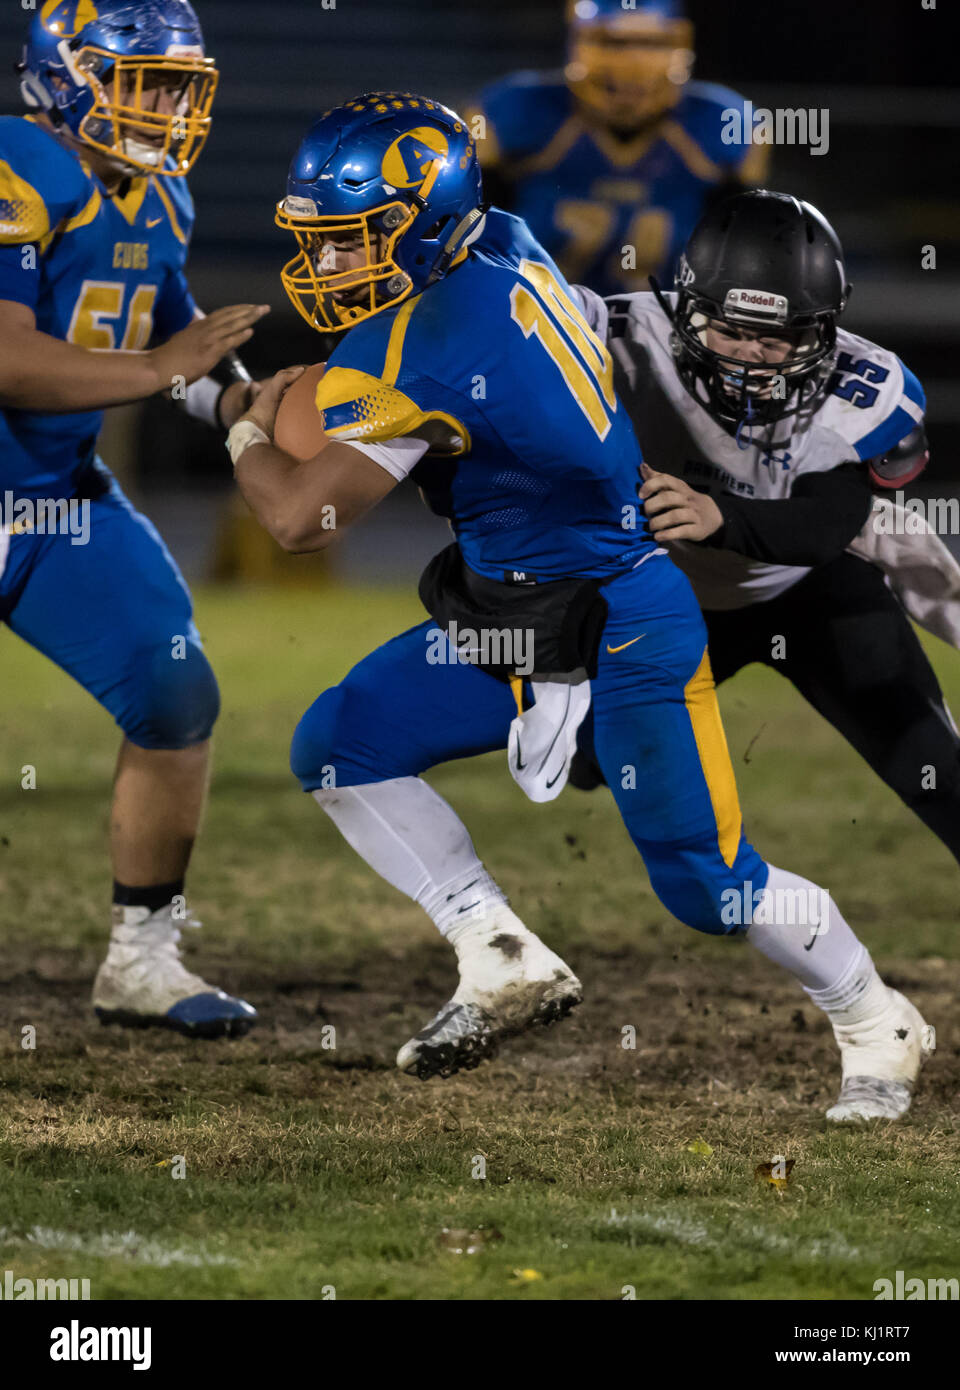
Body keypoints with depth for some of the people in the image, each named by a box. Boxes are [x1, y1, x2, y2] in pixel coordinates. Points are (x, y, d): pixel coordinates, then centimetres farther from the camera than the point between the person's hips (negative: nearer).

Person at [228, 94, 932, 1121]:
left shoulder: (421, 353, -27)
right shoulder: (501, 248, -2)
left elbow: (301, 519, -25)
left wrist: (250, 438, -4)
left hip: (622, 633, -10)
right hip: (509, 621, 10)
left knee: (708, 887, -2)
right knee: (338, 748, 0)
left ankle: (876, 1027, 21)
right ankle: (503, 962, 5)